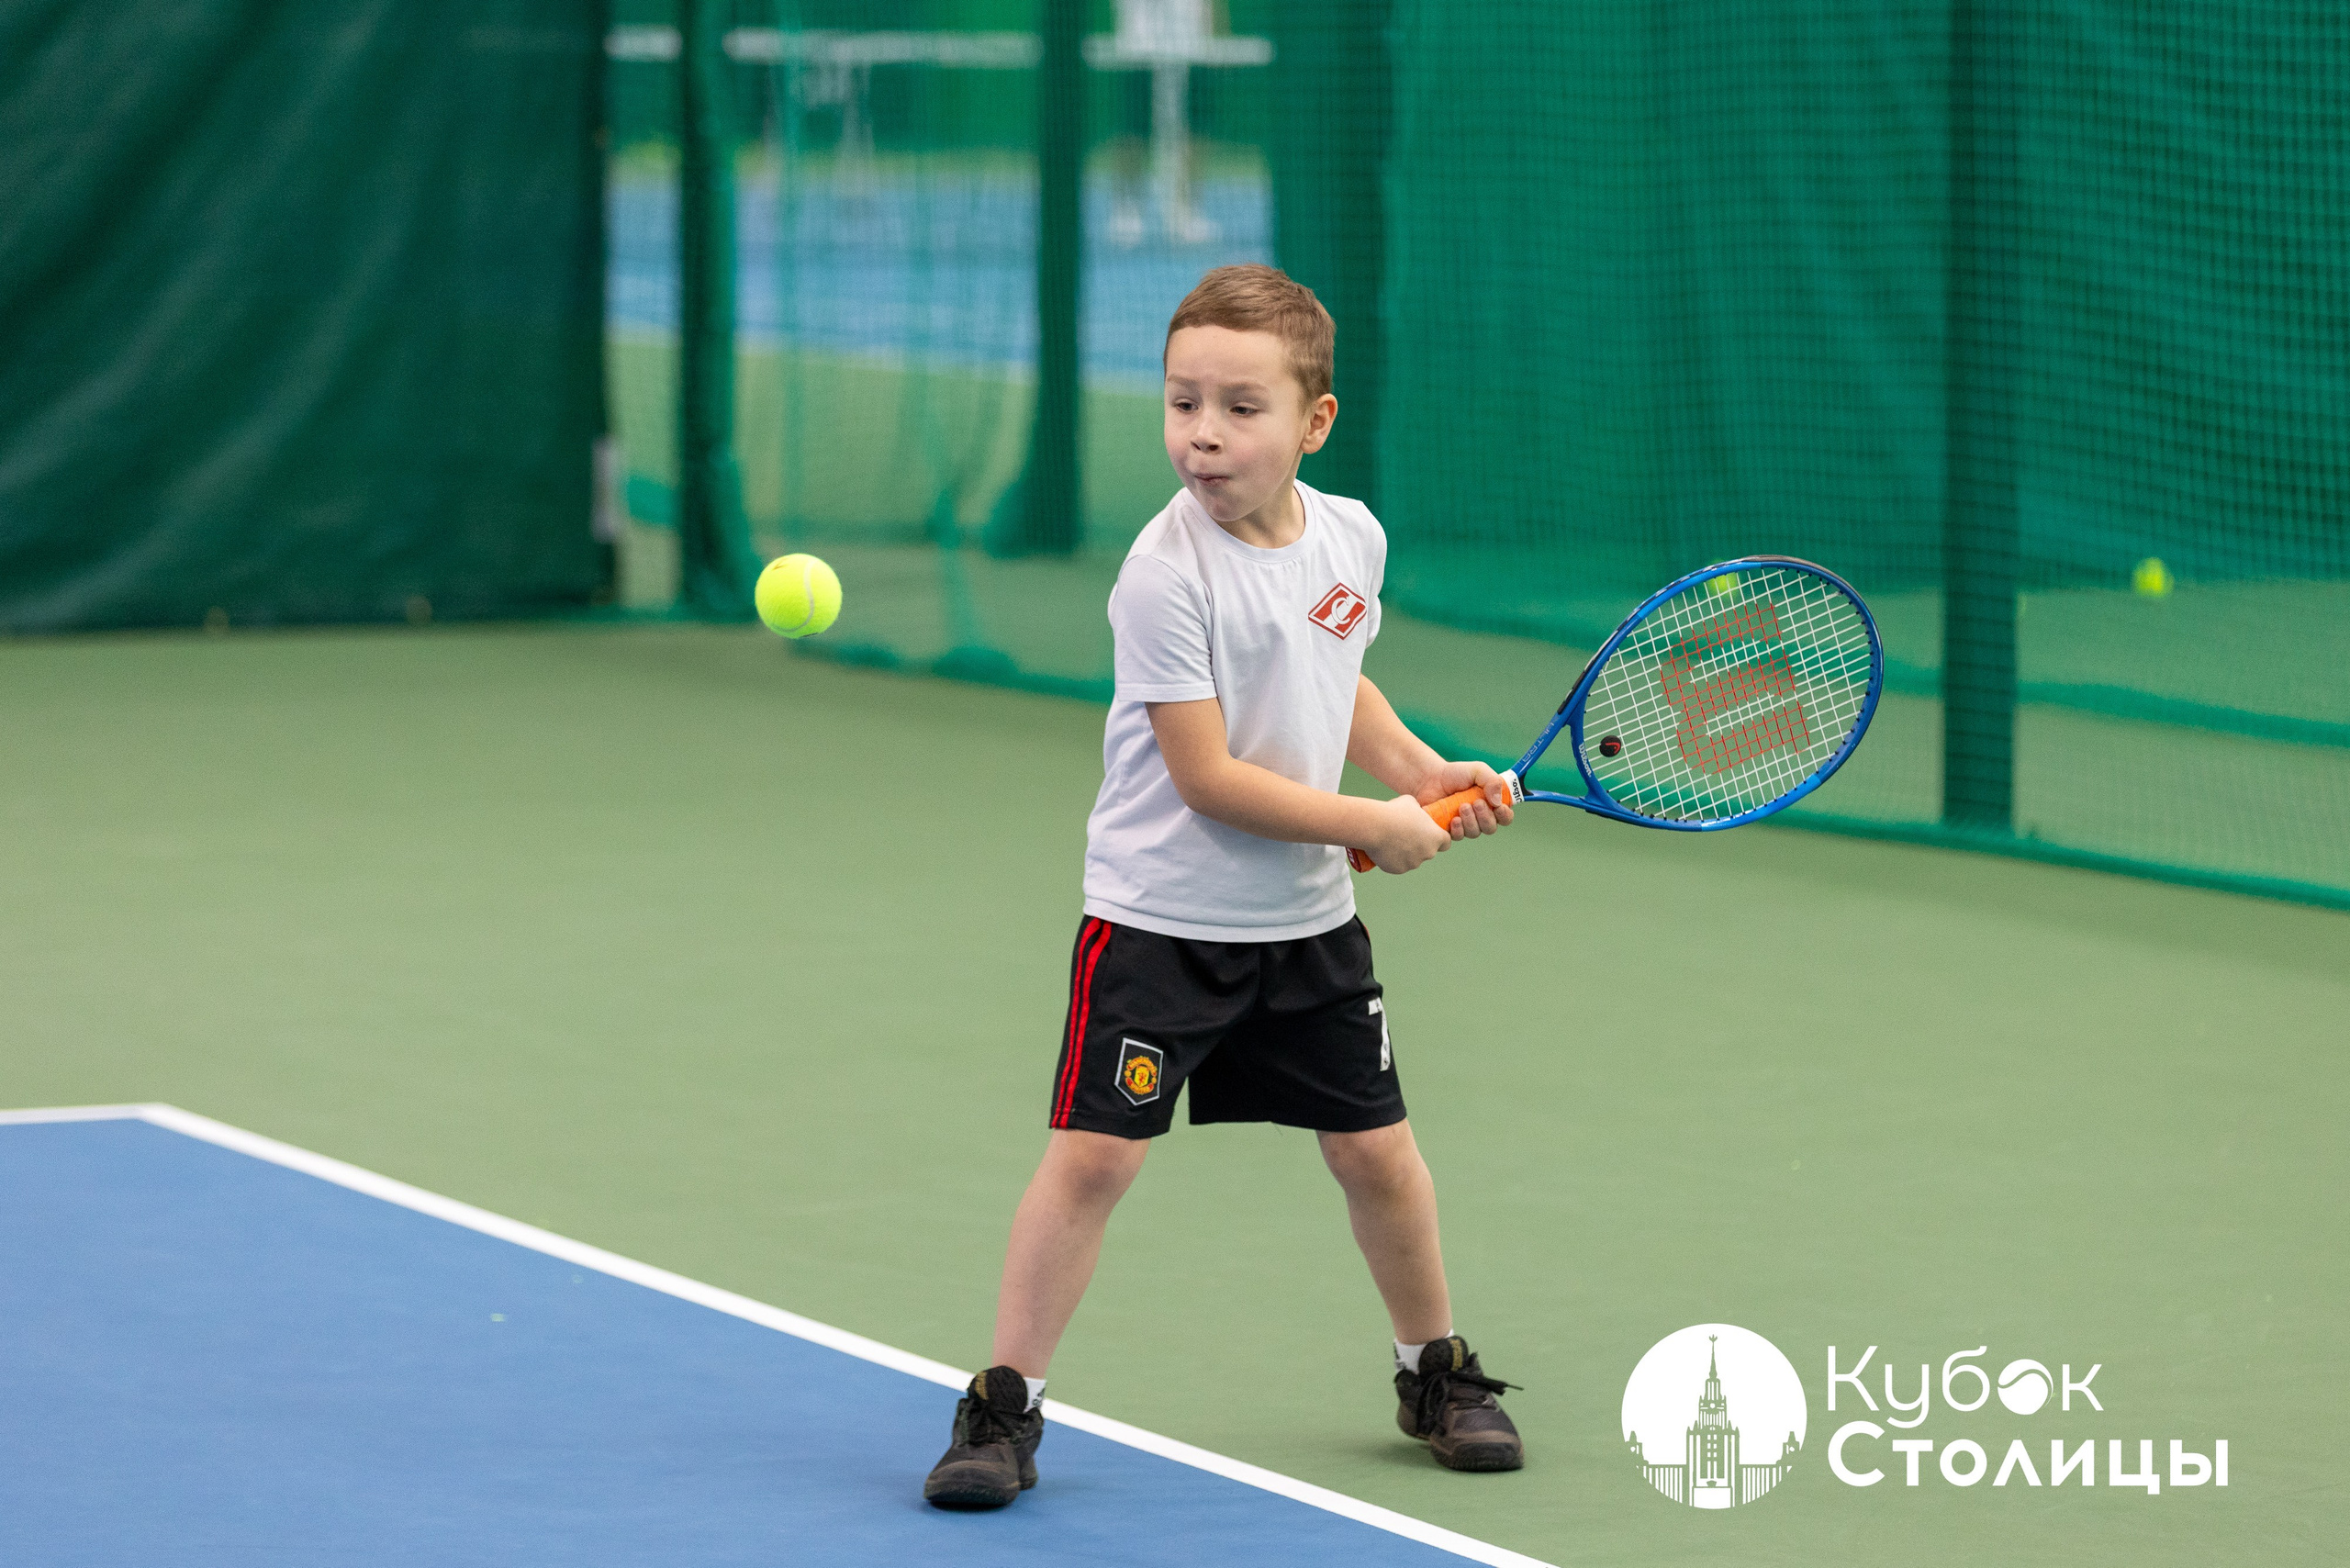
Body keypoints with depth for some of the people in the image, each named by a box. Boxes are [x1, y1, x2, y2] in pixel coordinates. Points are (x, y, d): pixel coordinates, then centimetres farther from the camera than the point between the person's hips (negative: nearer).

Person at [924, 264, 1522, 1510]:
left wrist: (1420, 769, 4)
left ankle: (1438, 1374, 32)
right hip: (1161, 916, -5)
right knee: (1093, 1157, -8)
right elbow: (1209, 778, -21)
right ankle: (1005, 1407, 3)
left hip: (1309, 920, 5)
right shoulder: (1167, 576, -20)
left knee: (1376, 1151, 11)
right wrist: (1377, 826, -16)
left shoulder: (1351, 538, 0)